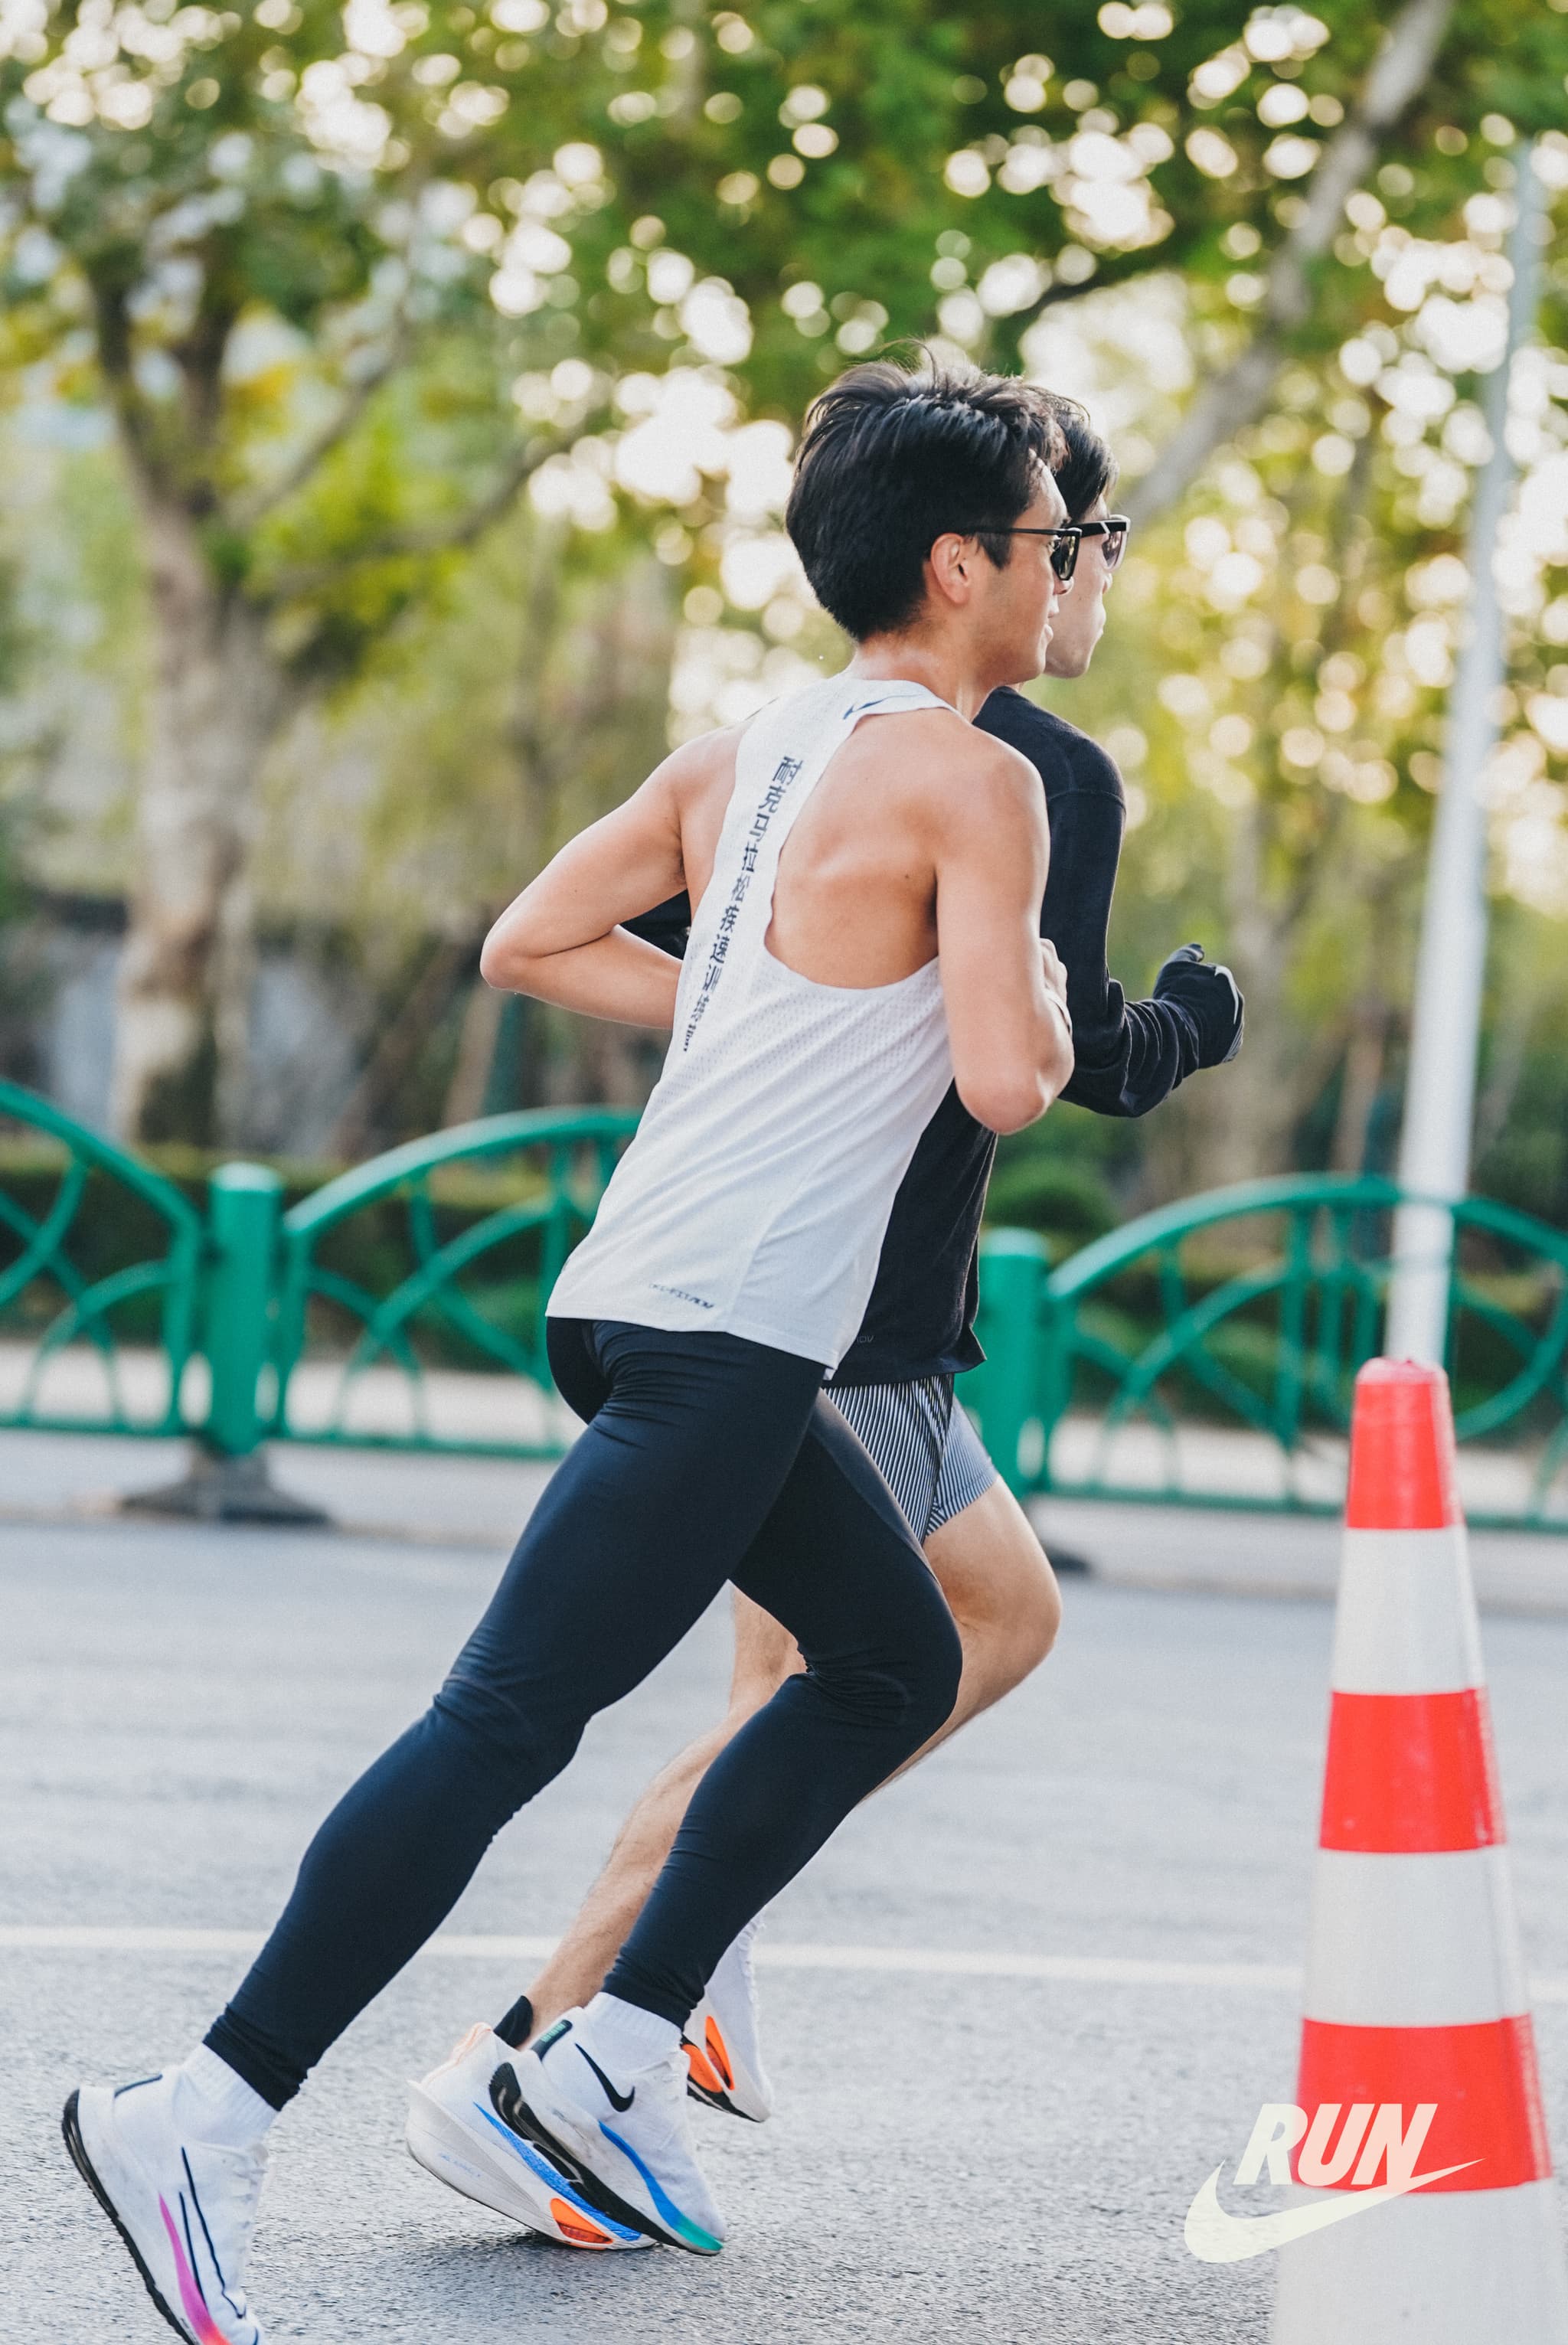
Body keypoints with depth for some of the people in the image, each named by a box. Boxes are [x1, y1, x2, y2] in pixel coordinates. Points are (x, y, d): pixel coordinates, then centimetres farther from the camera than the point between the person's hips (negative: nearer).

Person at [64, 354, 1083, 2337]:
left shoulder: (747, 756, 16)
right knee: (504, 1725, -12)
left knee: (898, 1662, 21)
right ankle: (206, 2119, -15)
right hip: (722, 1337, -10)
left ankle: (618, 2052, 16)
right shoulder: (972, 783, -9)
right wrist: (1039, 994, 6)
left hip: (648, 1300, 10)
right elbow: (1004, 1083, -16)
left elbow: (531, 944, 19)